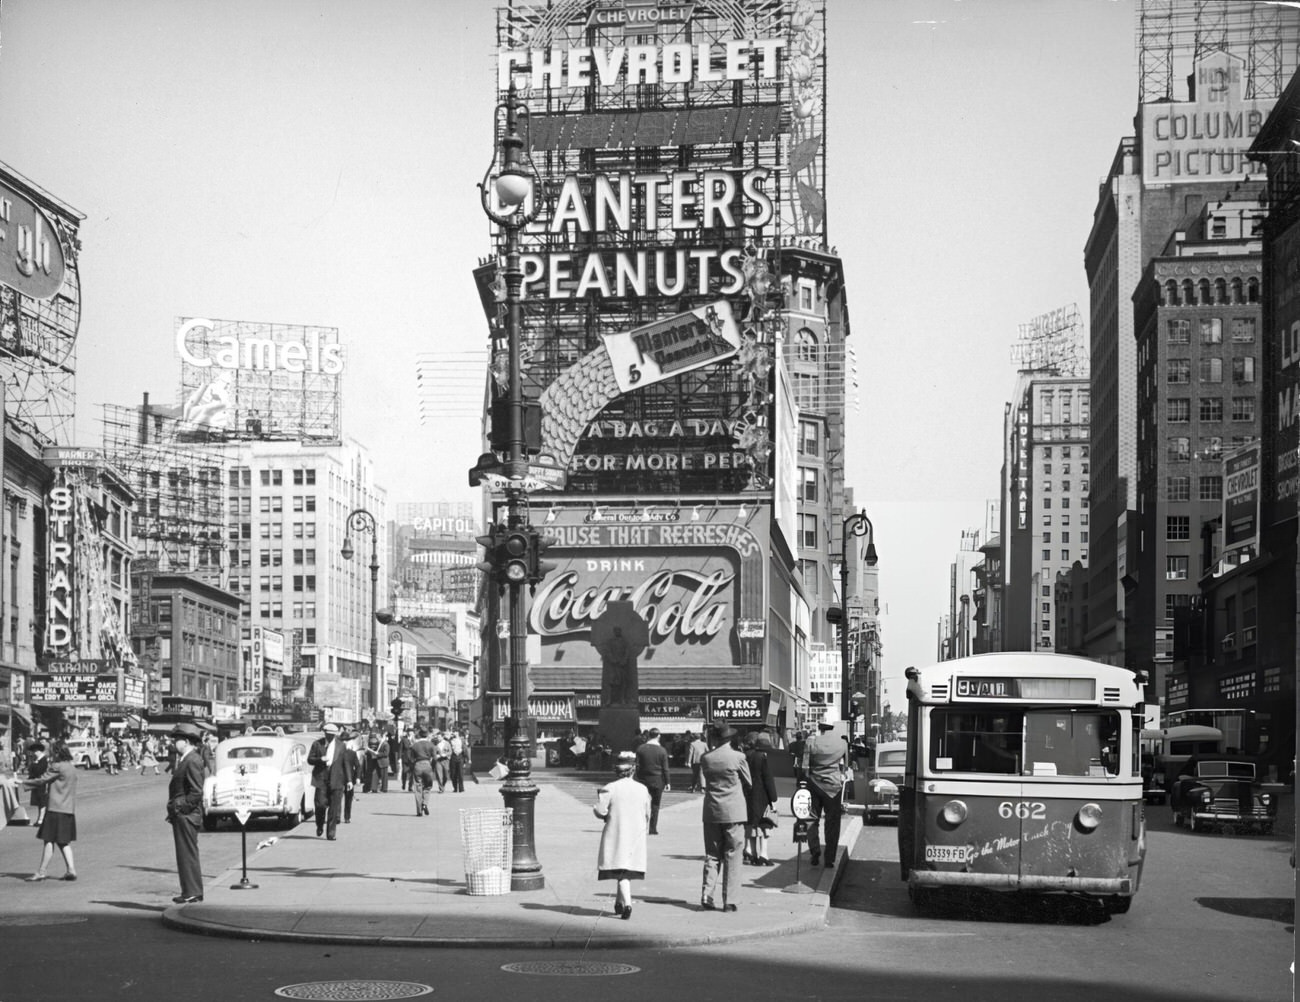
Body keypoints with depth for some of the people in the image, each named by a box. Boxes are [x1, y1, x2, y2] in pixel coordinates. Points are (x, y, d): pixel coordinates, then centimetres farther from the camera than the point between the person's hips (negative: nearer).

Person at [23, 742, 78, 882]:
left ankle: (42, 871, 0)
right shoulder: (72, 768, 13)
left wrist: (23, 782, 1)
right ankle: (71, 869, 5)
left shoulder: (57, 767, -13)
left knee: (49, 840, -3)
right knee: (64, 842, 12)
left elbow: (41, 781, -11)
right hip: (69, 809, 8)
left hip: (55, 808, -8)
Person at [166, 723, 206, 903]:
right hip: (180, 816, 10)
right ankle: (189, 891, 19)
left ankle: (193, 893, -1)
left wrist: (181, 807, -17)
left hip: (187, 815, -10)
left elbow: (197, 791, -21)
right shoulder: (183, 760, 15)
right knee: (184, 854, 13)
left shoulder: (193, 761, -16)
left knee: (188, 854, -5)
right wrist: (174, 809, 14)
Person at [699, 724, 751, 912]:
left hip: (711, 812, 3)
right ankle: (729, 901, 0)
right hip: (734, 812, -3)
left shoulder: (706, 758, -1)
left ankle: (707, 895, 1)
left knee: (712, 855, 11)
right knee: (732, 857, 2)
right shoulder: (737, 757, -10)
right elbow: (748, 783, 2)